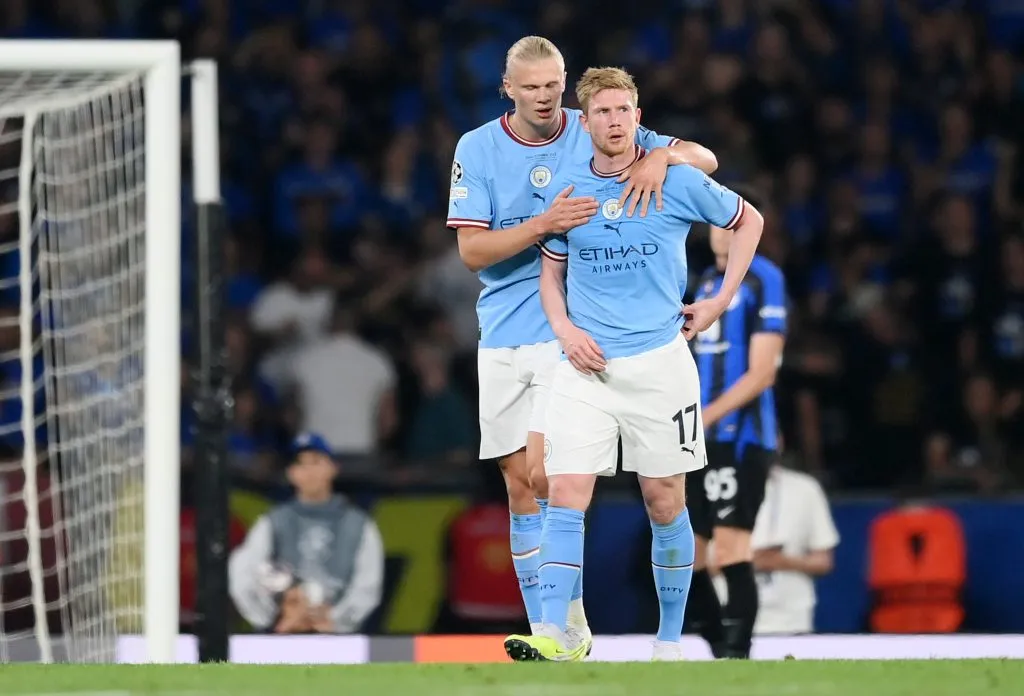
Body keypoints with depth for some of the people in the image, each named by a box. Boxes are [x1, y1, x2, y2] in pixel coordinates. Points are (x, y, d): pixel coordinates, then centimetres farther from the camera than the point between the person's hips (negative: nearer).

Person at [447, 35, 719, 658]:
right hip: (503, 339, 3)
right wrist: (544, 225, -20)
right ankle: (545, 629, 10)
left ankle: (569, 615, -6)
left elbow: (704, 158, 0)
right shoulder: (477, 149, 1)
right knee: (519, 484, 4)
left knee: (543, 473, -17)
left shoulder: (597, 135, -1)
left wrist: (660, 158, -22)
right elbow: (472, 251, -6)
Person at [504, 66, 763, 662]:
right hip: (586, 364, 1)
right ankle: (556, 636, -17)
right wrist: (565, 329, -2)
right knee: (566, 494, -12)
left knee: (665, 501, 4)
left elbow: (748, 221, 12)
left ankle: (671, 642, 14)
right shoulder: (566, 189, 3)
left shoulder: (678, 182, -3)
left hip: (658, 361, -1)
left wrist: (720, 302, 7)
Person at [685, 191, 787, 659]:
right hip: (700, 443, 8)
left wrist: (707, 416, -20)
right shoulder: (708, 282, 18)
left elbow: (761, 372, -14)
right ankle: (721, 652, 17)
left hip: (739, 437, -8)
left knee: (731, 547, -14)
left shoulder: (763, 280, -7)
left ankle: (737, 654, -13)